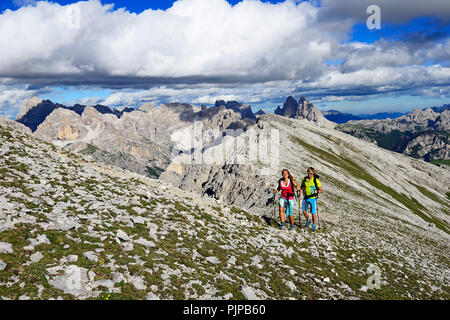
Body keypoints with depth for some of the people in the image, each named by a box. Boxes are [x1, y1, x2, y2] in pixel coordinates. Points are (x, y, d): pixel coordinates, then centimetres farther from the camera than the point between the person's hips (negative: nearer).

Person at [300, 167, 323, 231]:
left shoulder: (316, 180, -12)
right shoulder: (304, 179, -1)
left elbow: (321, 190, -10)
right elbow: (302, 187, 12)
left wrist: (317, 191, -30)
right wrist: (301, 193, -3)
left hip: (313, 198, -4)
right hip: (306, 198, 4)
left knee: (313, 212, 2)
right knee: (304, 211, 5)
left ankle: (314, 225, 21)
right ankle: (308, 221, 34)